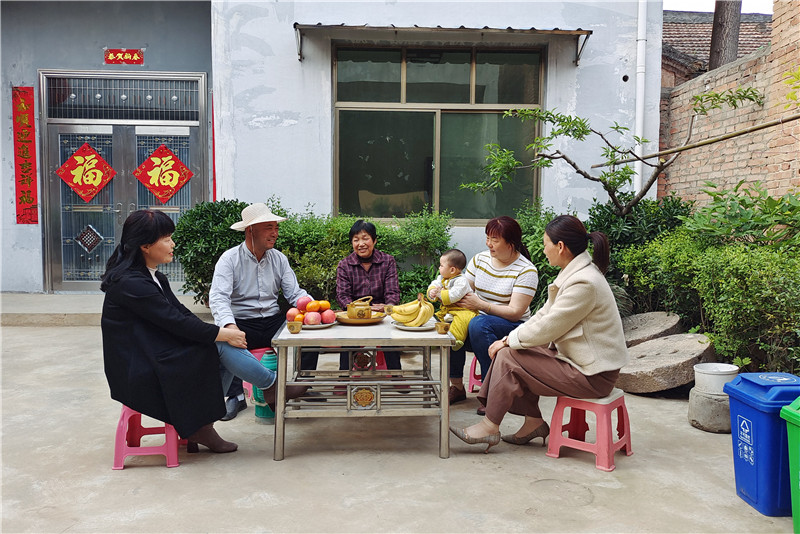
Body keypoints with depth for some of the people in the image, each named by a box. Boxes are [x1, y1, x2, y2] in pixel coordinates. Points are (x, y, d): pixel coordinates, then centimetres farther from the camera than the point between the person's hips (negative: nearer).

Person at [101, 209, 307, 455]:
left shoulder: (153, 277, 10)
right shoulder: (130, 283, -21)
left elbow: (181, 314, 7)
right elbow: (177, 322, -22)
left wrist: (223, 330, -5)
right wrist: (223, 334, -15)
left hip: (156, 357, 9)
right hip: (138, 372, -9)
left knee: (226, 350, -4)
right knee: (221, 347, -17)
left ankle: (198, 424, 1)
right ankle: (271, 384, 2)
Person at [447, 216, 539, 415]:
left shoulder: (526, 270, -11)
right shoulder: (480, 259, 6)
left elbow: (515, 312, -17)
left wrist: (480, 305, -25)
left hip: (512, 328, -5)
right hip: (480, 319, 5)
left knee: (478, 324, -36)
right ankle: (457, 386, -10)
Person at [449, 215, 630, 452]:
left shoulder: (583, 283, -24)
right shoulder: (575, 272, 8)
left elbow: (547, 328, -21)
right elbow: (544, 314, 11)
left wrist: (508, 341, -7)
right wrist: (510, 339, 1)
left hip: (592, 374, -10)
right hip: (577, 358, 10)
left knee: (508, 357, -11)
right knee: (510, 351, 6)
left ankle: (490, 427, 4)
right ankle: (534, 422, 14)